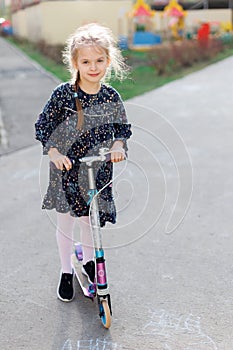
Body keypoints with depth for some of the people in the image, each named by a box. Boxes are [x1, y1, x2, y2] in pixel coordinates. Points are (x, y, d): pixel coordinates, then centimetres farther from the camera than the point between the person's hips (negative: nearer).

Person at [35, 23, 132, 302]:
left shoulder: (112, 97, -5)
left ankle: (89, 261, 44)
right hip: (65, 171, -1)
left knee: (90, 220, 17)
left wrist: (118, 146, -14)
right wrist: (54, 152, -19)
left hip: (97, 172, 2)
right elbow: (42, 126, -6)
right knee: (65, 222, 12)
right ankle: (66, 271, 32)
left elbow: (122, 128, 6)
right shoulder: (63, 94, -13)